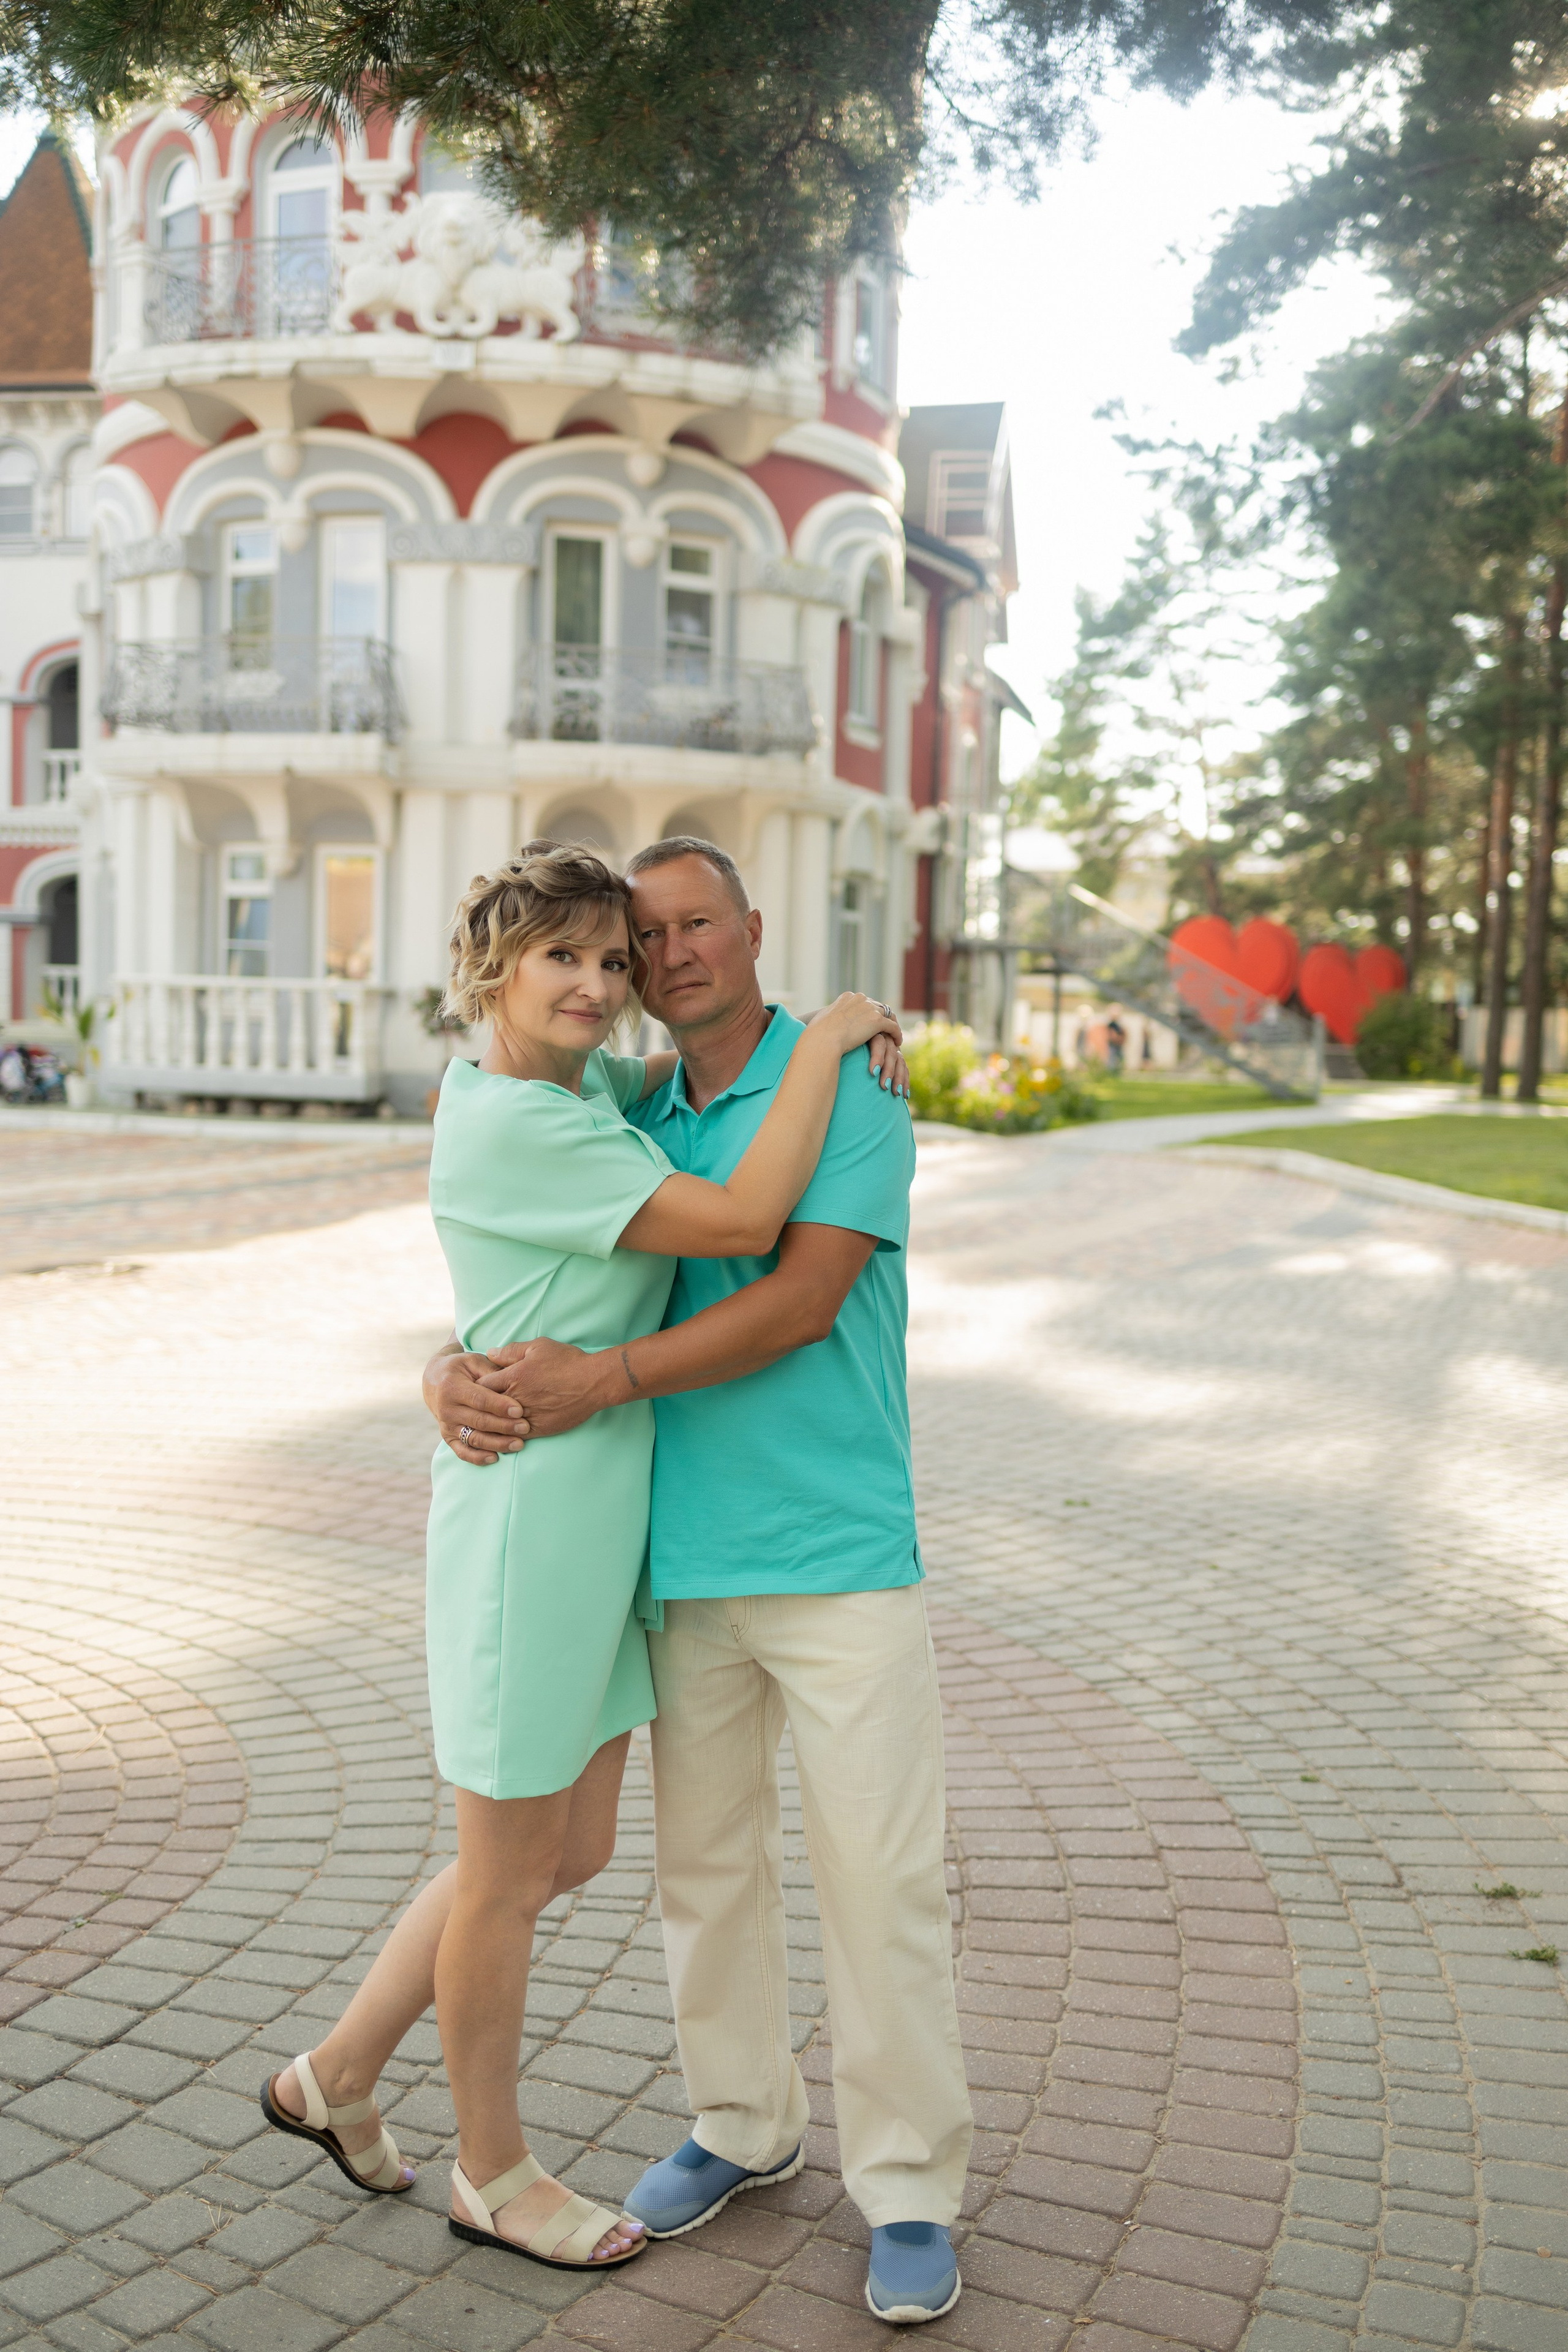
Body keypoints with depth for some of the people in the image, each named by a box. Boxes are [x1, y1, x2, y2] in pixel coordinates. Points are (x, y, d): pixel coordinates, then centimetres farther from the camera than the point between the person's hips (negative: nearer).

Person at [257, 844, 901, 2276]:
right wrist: (827, 1037, -15)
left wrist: (821, 1037, 12)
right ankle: (494, 2175, 32)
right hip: (528, 1518, -9)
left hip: (602, 1516, 9)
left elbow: (685, 1073, 31)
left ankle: (340, 2077, 36)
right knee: (511, 1870, 10)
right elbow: (744, 1219, -25)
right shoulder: (507, 1124, -20)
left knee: (572, 1852, 19)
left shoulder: (586, 1082, 7)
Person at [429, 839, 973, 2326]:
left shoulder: (851, 1087, -6)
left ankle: (910, 2188, 17)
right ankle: (743, 2122, 36)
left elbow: (804, 1296, -17)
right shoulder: (633, 1125, 10)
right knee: (705, 1861, 16)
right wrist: (456, 1374, -11)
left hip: (840, 1552, -5)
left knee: (882, 1875, 0)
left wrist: (607, 1382, -23)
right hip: (684, 1556, 5)